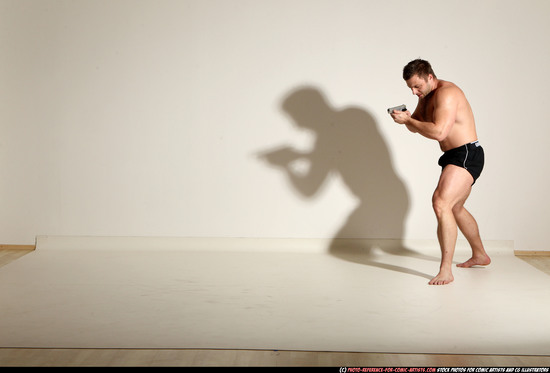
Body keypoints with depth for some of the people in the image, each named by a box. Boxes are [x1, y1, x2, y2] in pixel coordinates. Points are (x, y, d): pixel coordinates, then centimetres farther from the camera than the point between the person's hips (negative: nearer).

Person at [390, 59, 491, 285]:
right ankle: (480, 255, 45)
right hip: (453, 157, 11)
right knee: (455, 209, 25)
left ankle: (445, 271, -28)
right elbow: (416, 127, 16)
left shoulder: (446, 93, -19)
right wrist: (406, 119, -6)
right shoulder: (426, 96, 12)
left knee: (441, 203, -27)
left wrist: (408, 120, -23)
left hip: (467, 156, -11)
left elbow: (438, 132, -31)